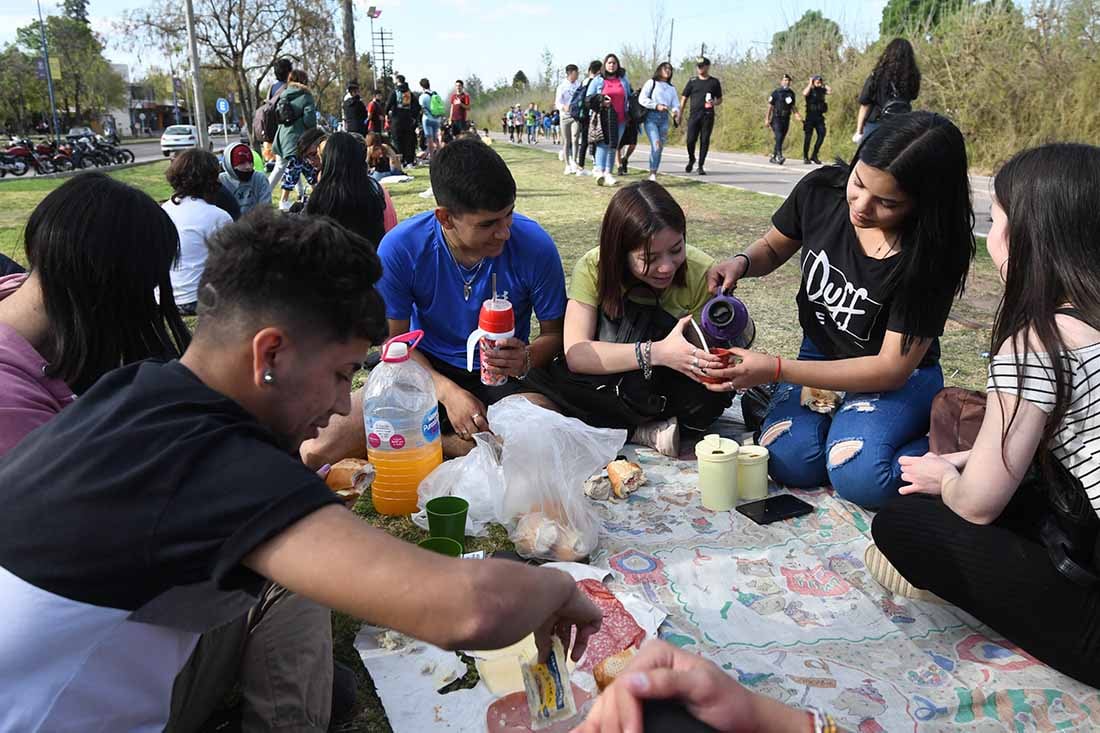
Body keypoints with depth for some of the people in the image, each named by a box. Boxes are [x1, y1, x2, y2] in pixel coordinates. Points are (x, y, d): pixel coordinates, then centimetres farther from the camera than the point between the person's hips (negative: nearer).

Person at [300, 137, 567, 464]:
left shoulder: (535, 246, -18)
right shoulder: (400, 247, -17)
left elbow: (554, 333, -3)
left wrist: (527, 360, -27)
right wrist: (447, 391, -23)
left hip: (502, 376, 0)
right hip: (425, 368, 0)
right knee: (318, 451, -20)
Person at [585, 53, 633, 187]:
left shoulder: (624, 80, 15)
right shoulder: (598, 80, 7)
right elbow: (588, 99, 6)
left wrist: (629, 113, 8)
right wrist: (600, 101, -12)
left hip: (619, 119, 4)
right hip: (603, 118, -4)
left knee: (614, 147, 5)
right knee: (603, 144, -19)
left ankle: (608, 173, 12)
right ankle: (599, 171, -31)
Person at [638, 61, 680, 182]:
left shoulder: (672, 88, 21)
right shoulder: (651, 83, 6)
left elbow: (675, 104, 13)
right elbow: (642, 99, -5)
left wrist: (676, 112, -11)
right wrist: (656, 106, -15)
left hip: (664, 118, 5)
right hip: (651, 117, -5)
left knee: (660, 148, 2)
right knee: (656, 145, -20)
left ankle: (654, 175, 9)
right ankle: (652, 173, -14)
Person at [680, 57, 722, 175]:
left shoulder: (714, 82, 9)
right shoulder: (692, 82, 9)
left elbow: (719, 99, 14)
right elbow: (684, 99, 10)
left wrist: (714, 103, -9)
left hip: (708, 116, 0)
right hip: (694, 115, 0)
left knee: (705, 141, -2)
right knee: (691, 140, -6)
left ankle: (701, 166, 7)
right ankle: (691, 160, 22)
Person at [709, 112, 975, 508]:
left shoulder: (931, 256, -25)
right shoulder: (820, 191, -14)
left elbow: (892, 368, -23)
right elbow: (773, 248, 7)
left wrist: (775, 370, -30)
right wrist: (741, 263, -18)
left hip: (900, 376, -3)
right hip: (818, 355, 4)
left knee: (859, 477, -31)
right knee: (789, 462, -24)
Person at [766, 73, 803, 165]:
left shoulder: (791, 93, 12)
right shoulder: (776, 92, -4)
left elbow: (792, 106, 19)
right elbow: (770, 106, -4)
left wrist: (796, 113, -1)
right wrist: (767, 119, -8)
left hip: (786, 119, 6)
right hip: (776, 119, -6)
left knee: (781, 139, 6)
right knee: (779, 137, -21)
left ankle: (773, 157, 16)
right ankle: (779, 156, -30)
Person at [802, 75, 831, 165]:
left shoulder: (821, 90, 11)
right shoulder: (810, 90, -3)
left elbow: (830, 91, -2)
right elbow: (805, 93, -25)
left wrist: (824, 84, 3)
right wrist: (810, 83, -13)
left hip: (819, 117, 5)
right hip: (810, 117, -4)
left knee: (822, 135, -4)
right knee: (808, 137, 0)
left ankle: (814, 156, 5)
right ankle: (805, 157, 8)